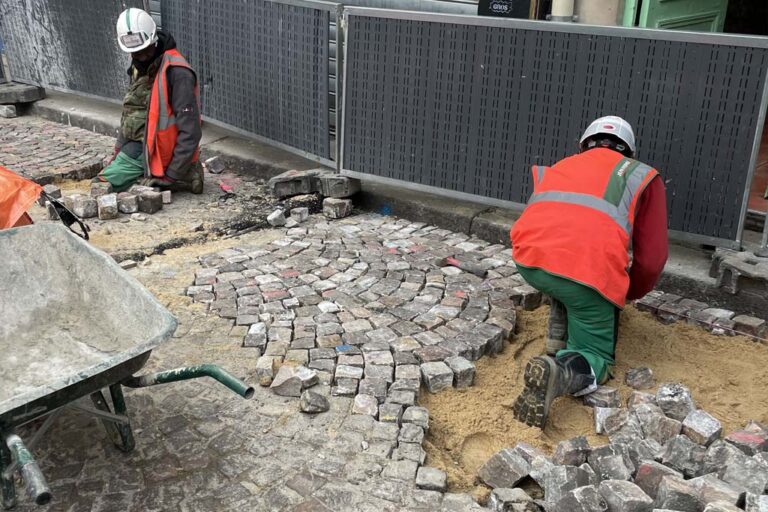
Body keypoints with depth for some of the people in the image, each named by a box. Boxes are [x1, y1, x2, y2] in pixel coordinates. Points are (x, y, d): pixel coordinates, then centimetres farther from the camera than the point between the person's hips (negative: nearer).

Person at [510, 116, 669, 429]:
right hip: (588, 271, -4)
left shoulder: (557, 168, 31)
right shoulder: (643, 176, 21)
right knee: (595, 355, 14)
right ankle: (560, 373, -16)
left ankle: (559, 340, 25)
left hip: (527, 261, 4)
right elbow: (651, 259, 15)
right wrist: (627, 294, 35)